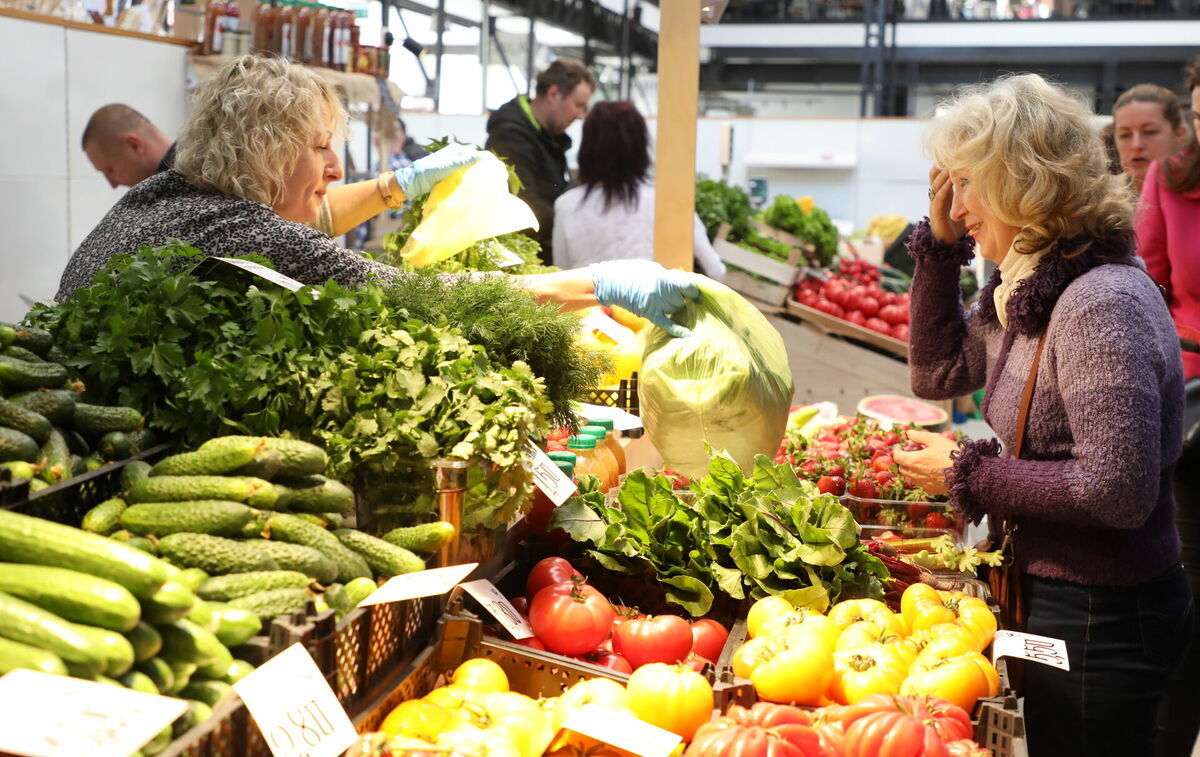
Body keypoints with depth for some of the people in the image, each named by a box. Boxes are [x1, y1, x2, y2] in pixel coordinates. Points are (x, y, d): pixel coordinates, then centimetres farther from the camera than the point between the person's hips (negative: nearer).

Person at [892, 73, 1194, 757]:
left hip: (1098, 622, -9)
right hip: (1044, 594, 9)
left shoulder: (1099, 305, -25)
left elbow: (1119, 491, -30)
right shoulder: (1032, 287, 4)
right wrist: (940, 247, 3)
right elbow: (938, 373, 14)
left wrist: (969, 475, -19)